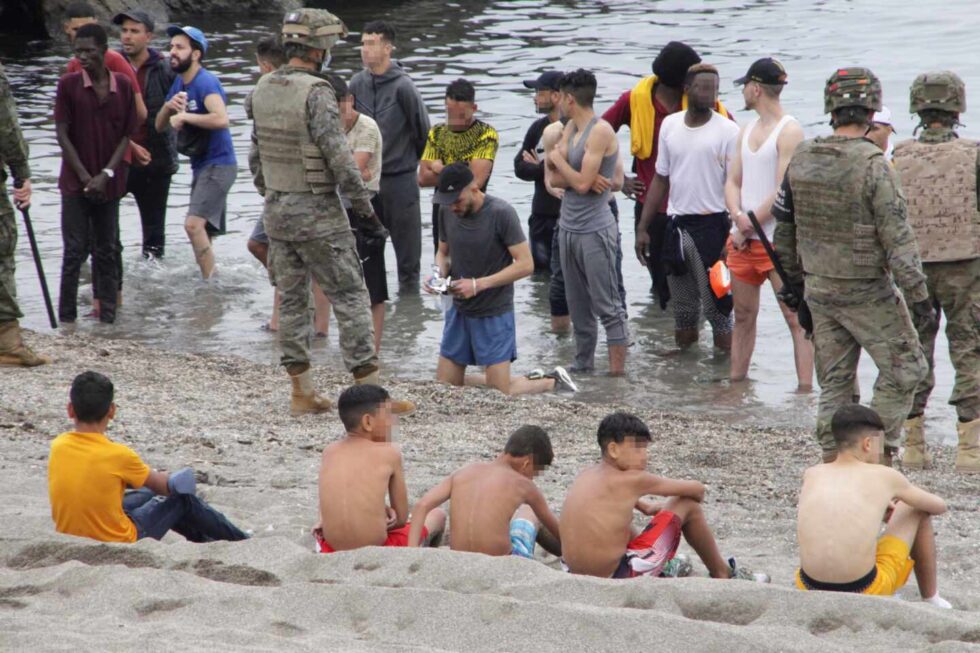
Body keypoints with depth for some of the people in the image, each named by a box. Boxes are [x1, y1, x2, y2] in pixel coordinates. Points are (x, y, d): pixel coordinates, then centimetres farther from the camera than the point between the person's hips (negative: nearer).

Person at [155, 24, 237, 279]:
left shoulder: (206, 83, -17)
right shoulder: (179, 83, 11)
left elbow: (221, 119, -35)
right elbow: (159, 125, 12)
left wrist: (184, 116, -25)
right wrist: (169, 107, -9)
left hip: (218, 165, -10)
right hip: (200, 166, 10)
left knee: (194, 224, -21)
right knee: (203, 233, 16)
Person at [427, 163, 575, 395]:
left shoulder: (501, 213, -18)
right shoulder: (450, 213, 0)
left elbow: (525, 265, -19)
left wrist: (478, 284, -24)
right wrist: (439, 273, -7)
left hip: (493, 314, -6)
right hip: (459, 311, 7)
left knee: (501, 393, -7)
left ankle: (551, 381, 22)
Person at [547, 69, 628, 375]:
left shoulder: (601, 131, -13)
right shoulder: (570, 128, 12)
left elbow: (583, 183, -19)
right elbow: (555, 179, 5)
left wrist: (559, 160, -4)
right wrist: (582, 178, -13)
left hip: (595, 230, -9)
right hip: (568, 227, 9)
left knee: (607, 306, -6)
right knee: (578, 306, 14)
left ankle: (617, 373, -6)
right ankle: (583, 364, 23)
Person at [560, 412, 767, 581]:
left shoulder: (585, 476, 9)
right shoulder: (631, 480, -11)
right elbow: (697, 489, 1)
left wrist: (645, 506, 33)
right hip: (620, 576, -8)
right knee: (687, 505, 3)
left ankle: (663, 569, 48)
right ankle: (722, 573, 22)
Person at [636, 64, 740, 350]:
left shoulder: (727, 131, -7)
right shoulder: (670, 125, 9)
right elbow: (661, 179, 14)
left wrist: (732, 237, -16)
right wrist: (643, 228, 11)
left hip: (711, 226, -5)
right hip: (677, 226, 5)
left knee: (716, 305, -6)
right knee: (682, 309, 13)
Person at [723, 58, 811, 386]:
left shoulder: (789, 131, -9)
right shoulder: (747, 131, 16)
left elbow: (784, 192, -15)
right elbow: (733, 181, 13)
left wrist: (751, 225, -11)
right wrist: (738, 217, -8)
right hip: (743, 241, 8)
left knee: (796, 319, -8)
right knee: (743, 316, 13)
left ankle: (805, 388, -12)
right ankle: (736, 383, 21)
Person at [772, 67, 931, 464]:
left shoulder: (801, 159, 1)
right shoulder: (872, 164, -19)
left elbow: (784, 225, 10)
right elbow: (896, 236, -19)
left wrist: (792, 279, 22)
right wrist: (918, 294, -14)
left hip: (819, 290, 6)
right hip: (867, 293, -6)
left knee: (833, 380, 14)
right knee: (903, 369, 9)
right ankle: (880, 454, 4)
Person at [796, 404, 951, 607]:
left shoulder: (811, 475, 8)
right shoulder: (884, 477, 0)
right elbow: (939, 506, 19)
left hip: (810, 590, 4)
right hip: (864, 592, -3)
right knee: (917, 509, 19)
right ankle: (931, 600, 32)